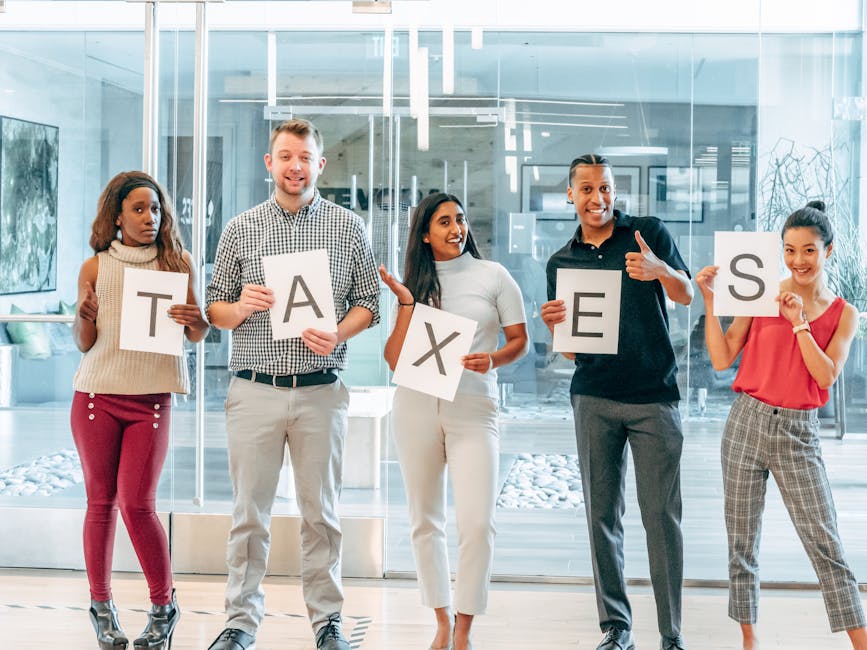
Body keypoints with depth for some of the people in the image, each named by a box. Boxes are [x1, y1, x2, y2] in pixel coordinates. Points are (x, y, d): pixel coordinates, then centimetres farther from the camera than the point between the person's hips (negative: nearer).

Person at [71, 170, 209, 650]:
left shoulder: (177, 263, 4)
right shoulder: (95, 267, 4)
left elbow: (197, 334, 8)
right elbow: (84, 344, 7)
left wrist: (195, 321, -14)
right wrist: (84, 317, -14)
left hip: (151, 398, -1)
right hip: (97, 395, 1)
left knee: (137, 504, -6)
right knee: (101, 502, 5)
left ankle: (163, 605, 10)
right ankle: (101, 606, 18)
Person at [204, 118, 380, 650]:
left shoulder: (349, 227, 7)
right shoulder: (241, 229, 8)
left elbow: (369, 302, 7)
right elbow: (215, 310, 10)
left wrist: (338, 334, -12)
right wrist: (241, 307, -12)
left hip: (320, 390, 0)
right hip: (254, 390, 0)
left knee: (321, 511, 6)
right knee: (250, 511, 3)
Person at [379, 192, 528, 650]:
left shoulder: (493, 276, 6)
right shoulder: (415, 283, 10)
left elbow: (520, 340, 7)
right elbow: (394, 359, 3)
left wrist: (492, 360, -12)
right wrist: (406, 304, -7)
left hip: (474, 409, -2)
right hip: (417, 406, 3)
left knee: (477, 523, -12)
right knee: (425, 521, 7)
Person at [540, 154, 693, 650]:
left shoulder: (650, 234, 3)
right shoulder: (562, 261, 11)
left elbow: (687, 295, -3)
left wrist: (660, 269, -25)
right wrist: (555, 326, -11)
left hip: (655, 395, -3)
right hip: (595, 399, 3)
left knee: (662, 514, -5)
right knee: (602, 514, 4)